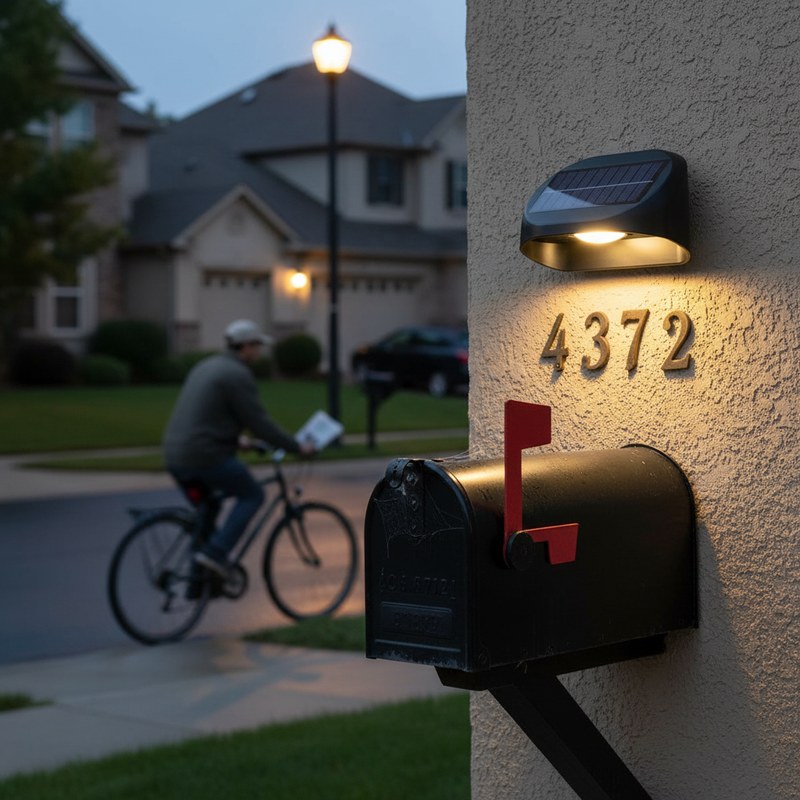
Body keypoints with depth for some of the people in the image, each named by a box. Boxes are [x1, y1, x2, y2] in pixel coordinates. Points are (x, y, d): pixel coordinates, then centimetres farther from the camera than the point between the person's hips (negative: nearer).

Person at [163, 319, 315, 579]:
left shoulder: (206, 366, 19)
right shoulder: (238, 375, -10)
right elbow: (259, 423, -12)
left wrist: (234, 437, 45)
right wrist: (298, 447, -4)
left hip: (175, 457, 9)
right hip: (206, 457, -9)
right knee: (252, 496, 8)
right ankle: (216, 552, -6)